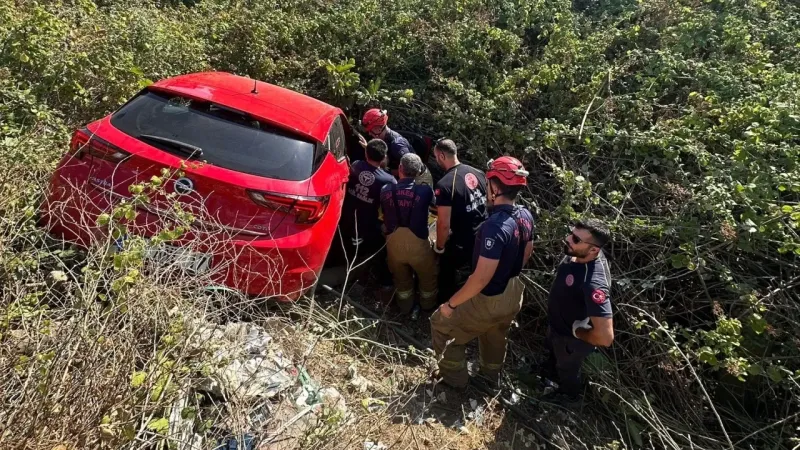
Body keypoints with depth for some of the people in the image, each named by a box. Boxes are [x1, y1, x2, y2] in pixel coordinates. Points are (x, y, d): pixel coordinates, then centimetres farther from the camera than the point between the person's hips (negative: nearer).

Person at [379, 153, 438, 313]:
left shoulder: (386, 191, -7)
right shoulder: (425, 191, -14)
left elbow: (383, 214, 6)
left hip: (394, 243, 3)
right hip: (417, 243, -3)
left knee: (401, 278, 27)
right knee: (428, 276, 26)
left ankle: (405, 307, 47)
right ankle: (428, 304, 46)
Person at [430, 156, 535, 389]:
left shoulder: (495, 225, -35)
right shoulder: (526, 216, -7)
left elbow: (481, 278, -34)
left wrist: (451, 304, -22)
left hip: (489, 300, -8)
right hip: (513, 294, 8)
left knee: (441, 324, 14)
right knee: (495, 336, 33)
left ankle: (455, 376, 32)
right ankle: (491, 377, 56)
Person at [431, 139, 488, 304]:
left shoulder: (444, 184, -24)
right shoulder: (478, 173, -2)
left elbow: (444, 224, -23)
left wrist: (439, 247, -6)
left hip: (462, 244, -6)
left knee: (446, 273, 20)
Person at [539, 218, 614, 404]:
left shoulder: (594, 283, -46)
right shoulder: (578, 254, -22)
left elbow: (605, 336, -46)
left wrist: (577, 332, -26)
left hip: (570, 338, -7)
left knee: (568, 368, 26)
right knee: (552, 351, 36)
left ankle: (568, 394, 59)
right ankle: (550, 372, 69)